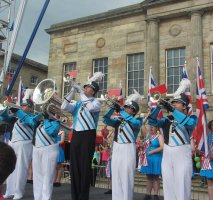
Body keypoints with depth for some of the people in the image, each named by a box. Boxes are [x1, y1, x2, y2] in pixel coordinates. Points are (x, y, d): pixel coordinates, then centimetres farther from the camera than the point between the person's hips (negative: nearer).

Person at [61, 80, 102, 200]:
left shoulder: (96, 102, 1)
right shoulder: (78, 103, 16)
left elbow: (91, 107, -21)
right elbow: (64, 107, 2)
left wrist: (81, 92, -13)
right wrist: (73, 91, -1)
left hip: (88, 136, -5)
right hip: (76, 136, 5)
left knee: (85, 167, -1)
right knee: (74, 167, 8)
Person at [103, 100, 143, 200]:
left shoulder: (138, 120, 1)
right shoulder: (118, 119, 12)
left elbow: (134, 122, -21)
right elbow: (106, 119, 3)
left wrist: (120, 111, -20)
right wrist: (113, 108, -10)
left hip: (128, 149, -4)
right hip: (116, 149, 5)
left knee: (127, 177, -3)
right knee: (116, 177, 9)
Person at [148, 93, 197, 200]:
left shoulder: (192, 118, 0)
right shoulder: (167, 119, 9)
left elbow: (189, 123, -22)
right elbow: (152, 121, -1)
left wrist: (172, 110, -28)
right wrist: (158, 107, -13)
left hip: (182, 155, -4)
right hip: (166, 155, 4)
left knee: (181, 187, -2)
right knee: (168, 186, 11)